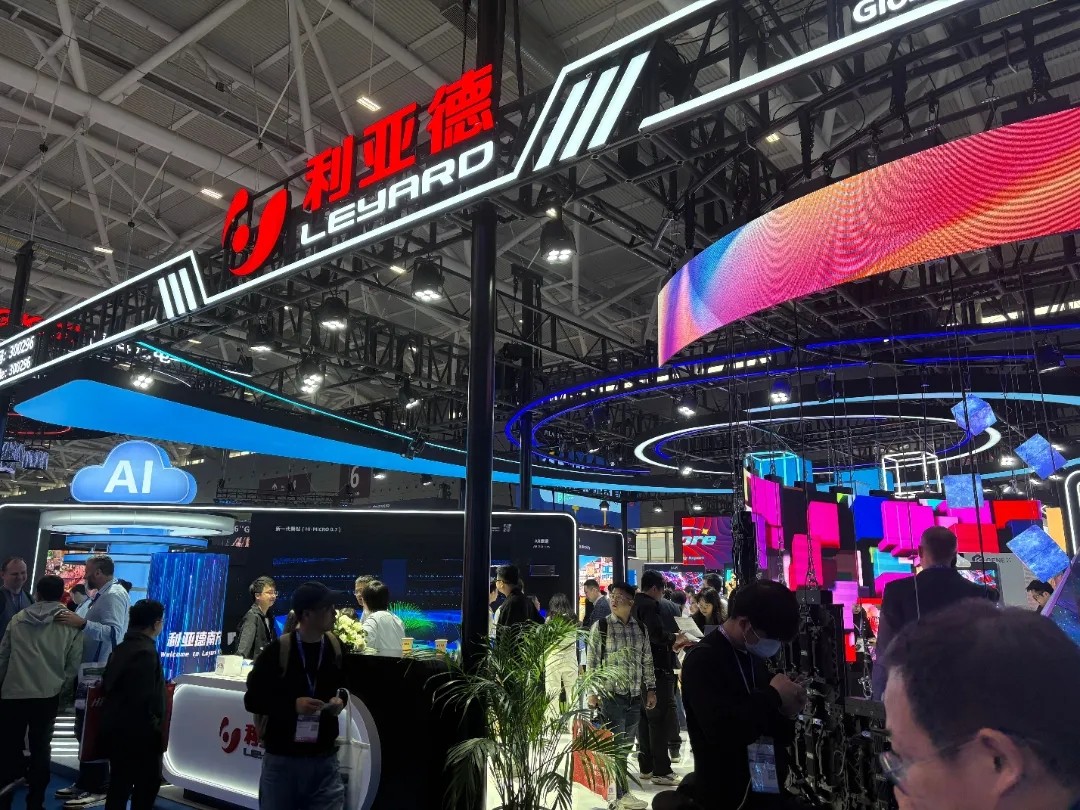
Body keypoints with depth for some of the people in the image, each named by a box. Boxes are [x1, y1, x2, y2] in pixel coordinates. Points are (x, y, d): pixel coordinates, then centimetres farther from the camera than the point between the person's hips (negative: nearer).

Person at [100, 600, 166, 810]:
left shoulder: (122, 648, 9)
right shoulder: (145, 652, -20)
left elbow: (108, 686, 14)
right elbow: (142, 700, -24)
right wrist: (154, 728, -12)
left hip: (115, 728, 9)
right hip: (137, 732, -9)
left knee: (120, 784, 15)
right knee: (148, 783, 4)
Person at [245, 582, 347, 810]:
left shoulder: (337, 648, 0)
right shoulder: (277, 651, -13)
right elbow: (252, 700, -6)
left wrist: (341, 698, -6)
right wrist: (293, 704, -20)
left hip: (325, 759, 3)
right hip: (282, 759, -2)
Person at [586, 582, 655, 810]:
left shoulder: (641, 628, 5)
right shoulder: (600, 626, -7)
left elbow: (647, 661, 11)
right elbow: (593, 661, -5)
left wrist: (651, 689, 10)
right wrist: (592, 692, -8)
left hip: (635, 695, 4)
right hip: (611, 695, -4)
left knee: (627, 744, 13)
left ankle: (619, 789, 27)